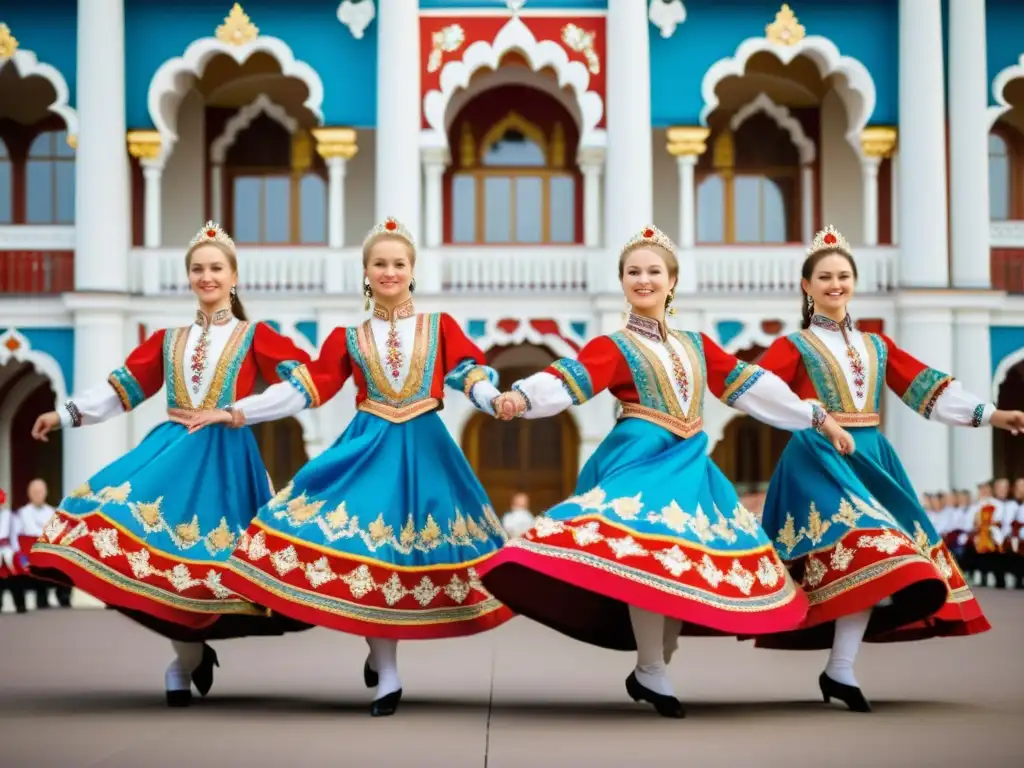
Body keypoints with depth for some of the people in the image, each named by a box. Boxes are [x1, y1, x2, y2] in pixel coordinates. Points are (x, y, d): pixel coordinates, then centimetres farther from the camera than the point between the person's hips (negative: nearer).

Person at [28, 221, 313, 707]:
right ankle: (191, 651, 8)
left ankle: (187, 658, 13)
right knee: (161, 545, -10)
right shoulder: (168, 341, 16)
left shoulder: (254, 337, 4)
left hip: (225, 457, -3)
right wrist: (66, 414, 9)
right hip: (170, 452, 3)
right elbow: (123, 388, 17)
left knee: (204, 554, -7)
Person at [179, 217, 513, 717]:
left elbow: (470, 374, -4)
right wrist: (235, 413, 3)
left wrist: (496, 401, -26)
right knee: (369, 547, -7)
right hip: (368, 448, 0)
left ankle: (381, 653, 20)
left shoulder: (439, 326, 6)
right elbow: (304, 389, 7)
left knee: (409, 548, 0)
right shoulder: (348, 337, 8)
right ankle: (386, 676, 3)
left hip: (424, 449, 0)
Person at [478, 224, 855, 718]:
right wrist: (523, 397, -37)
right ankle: (652, 673, -7)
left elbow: (751, 385, 19)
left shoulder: (695, 344, 16)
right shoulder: (614, 347, 0)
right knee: (648, 557, -20)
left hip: (690, 464, 6)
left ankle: (652, 670, 14)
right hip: (642, 460, -6)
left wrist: (817, 418, 19)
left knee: (690, 564, 2)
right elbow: (567, 380, -16)